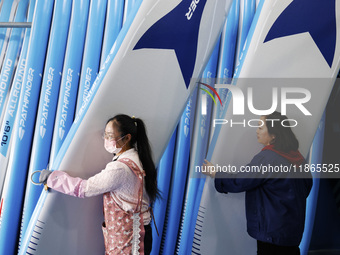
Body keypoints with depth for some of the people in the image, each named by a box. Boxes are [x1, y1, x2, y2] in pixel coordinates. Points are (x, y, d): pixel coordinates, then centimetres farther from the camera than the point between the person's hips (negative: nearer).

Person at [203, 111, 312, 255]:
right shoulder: (297, 157, 3)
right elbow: (308, 184, 15)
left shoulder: (266, 158, -22)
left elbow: (238, 182, -18)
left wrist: (213, 173, -5)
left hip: (272, 230, -8)